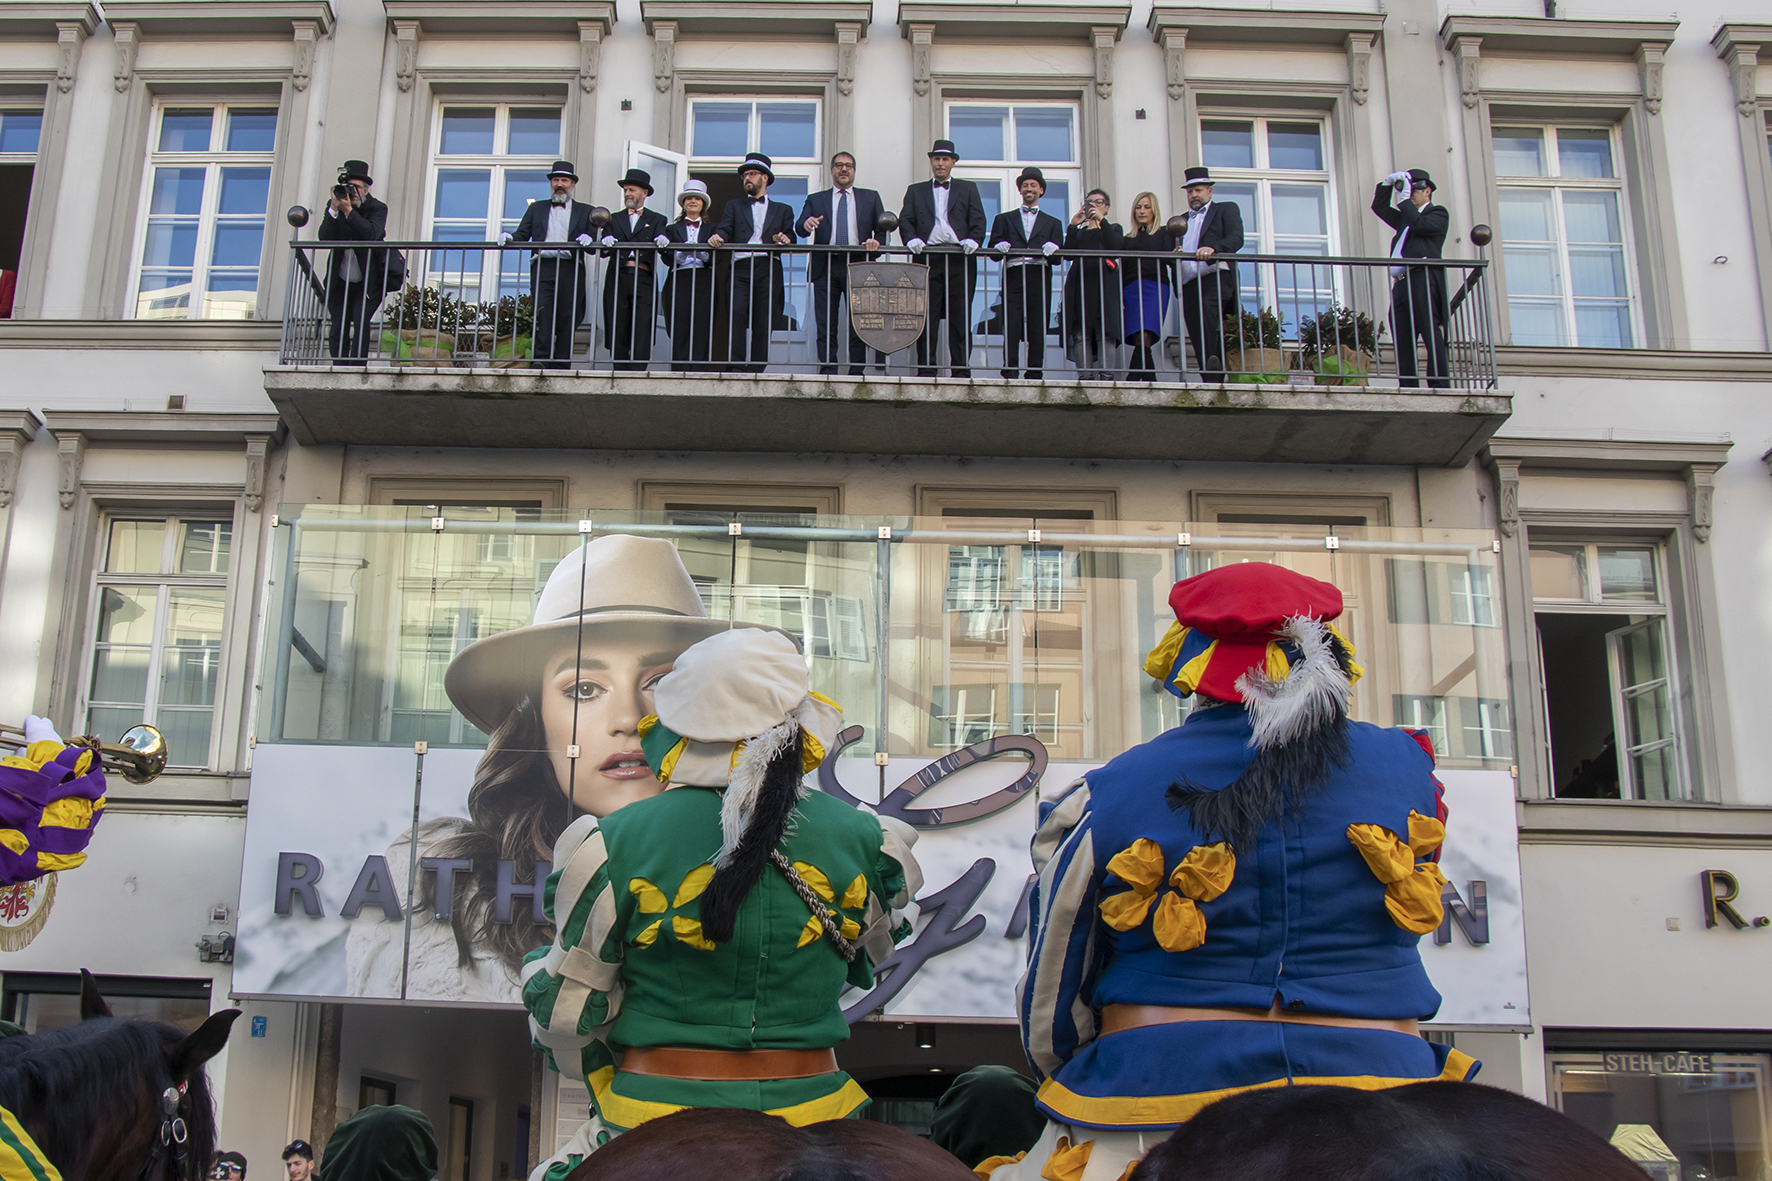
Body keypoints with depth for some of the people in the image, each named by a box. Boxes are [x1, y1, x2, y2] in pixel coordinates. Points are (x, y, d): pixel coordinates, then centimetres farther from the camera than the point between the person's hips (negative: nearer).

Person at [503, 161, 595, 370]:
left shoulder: (584, 211, 19)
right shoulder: (536, 208, 23)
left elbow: (593, 247, 11)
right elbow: (522, 235, 15)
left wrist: (588, 240, -12)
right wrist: (509, 238, -6)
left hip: (570, 268, 0)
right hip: (542, 267, 0)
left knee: (567, 317, -5)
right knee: (543, 311, -17)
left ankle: (561, 364, -3)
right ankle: (542, 358, -22)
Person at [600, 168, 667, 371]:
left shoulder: (656, 219, 18)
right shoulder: (614, 219, 22)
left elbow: (661, 240, 0)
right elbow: (604, 250, 9)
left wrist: (661, 240, -24)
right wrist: (606, 241, -14)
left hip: (643, 279, -2)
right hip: (617, 277, 2)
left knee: (642, 328, -14)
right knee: (617, 328, -2)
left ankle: (637, 370, -20)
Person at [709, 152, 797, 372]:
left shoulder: (782, 210, 25)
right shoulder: (734, 206, 26)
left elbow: (791, 236, 11)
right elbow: (725, 229, 10)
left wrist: (786, 239, -13)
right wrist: (717, 237, -14)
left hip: (769, 270, 0)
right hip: (740, 268, 0)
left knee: (763, 323, -9)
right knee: (736, 313, -21)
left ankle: (756, 369, -9)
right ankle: (736, 366, -24)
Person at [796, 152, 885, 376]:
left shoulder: (871, 198, 20)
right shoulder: (815, 199, 19)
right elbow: (800, 229, 6)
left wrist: (876, 240, -10)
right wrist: (806, 224, -18)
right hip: (825, 267, 0)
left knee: (859, 324, -5)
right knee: (826, 325, -4)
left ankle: (856, 372, -3)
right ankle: (827, 372, -3)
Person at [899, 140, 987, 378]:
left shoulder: (968, 189, 19)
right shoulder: (916, 190, 20)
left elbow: (978, 220, 8)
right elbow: (905, 220, 9)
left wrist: (973, 240, -12)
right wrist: (911, 239, -12)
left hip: (960, 258, -1)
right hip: (928, 257, 1)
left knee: (960, 318, -3)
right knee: (926, 318, -2)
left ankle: (961, 369, -2)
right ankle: (926, 370, 1)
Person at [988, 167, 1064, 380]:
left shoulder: (1052, 223, 23)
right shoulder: (1004, 219, 23)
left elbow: (1058, 258, 11)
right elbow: (993, 251, 12)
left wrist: (1053, 249, -11)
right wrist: (999, 246, -11)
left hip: (1040, 279, 1)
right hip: (1013, 275, -1)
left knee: (1038, 329, -7)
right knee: (1011, 326, -13)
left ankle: (1035, 375, -6)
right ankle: (1008, 373, -16)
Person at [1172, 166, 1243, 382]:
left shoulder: (1226, 209, 16)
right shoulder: (1181, 220, 30)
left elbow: (1236, 239, -3)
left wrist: (1213, 248, -21)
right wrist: (1174, 253, -2)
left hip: (1216, 278, -5)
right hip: (1188, 286, 5)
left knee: (1207, 308, -35)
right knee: (1199, 344, -1)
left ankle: (1212, 363, -45)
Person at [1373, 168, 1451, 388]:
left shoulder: (1438, 213, 10)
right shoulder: (1404, 217, 32)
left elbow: (1419, 225, -8)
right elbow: (1379, 207, 38)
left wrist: (1404, 199, 0)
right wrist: (1388, 183, 24)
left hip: (1424, 281, -7)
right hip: (1401, 285, 8)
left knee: (1432, 337, -14)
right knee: (1403, 343, -1)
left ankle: (1440, 385, -19)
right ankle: (1408, 391, -3)